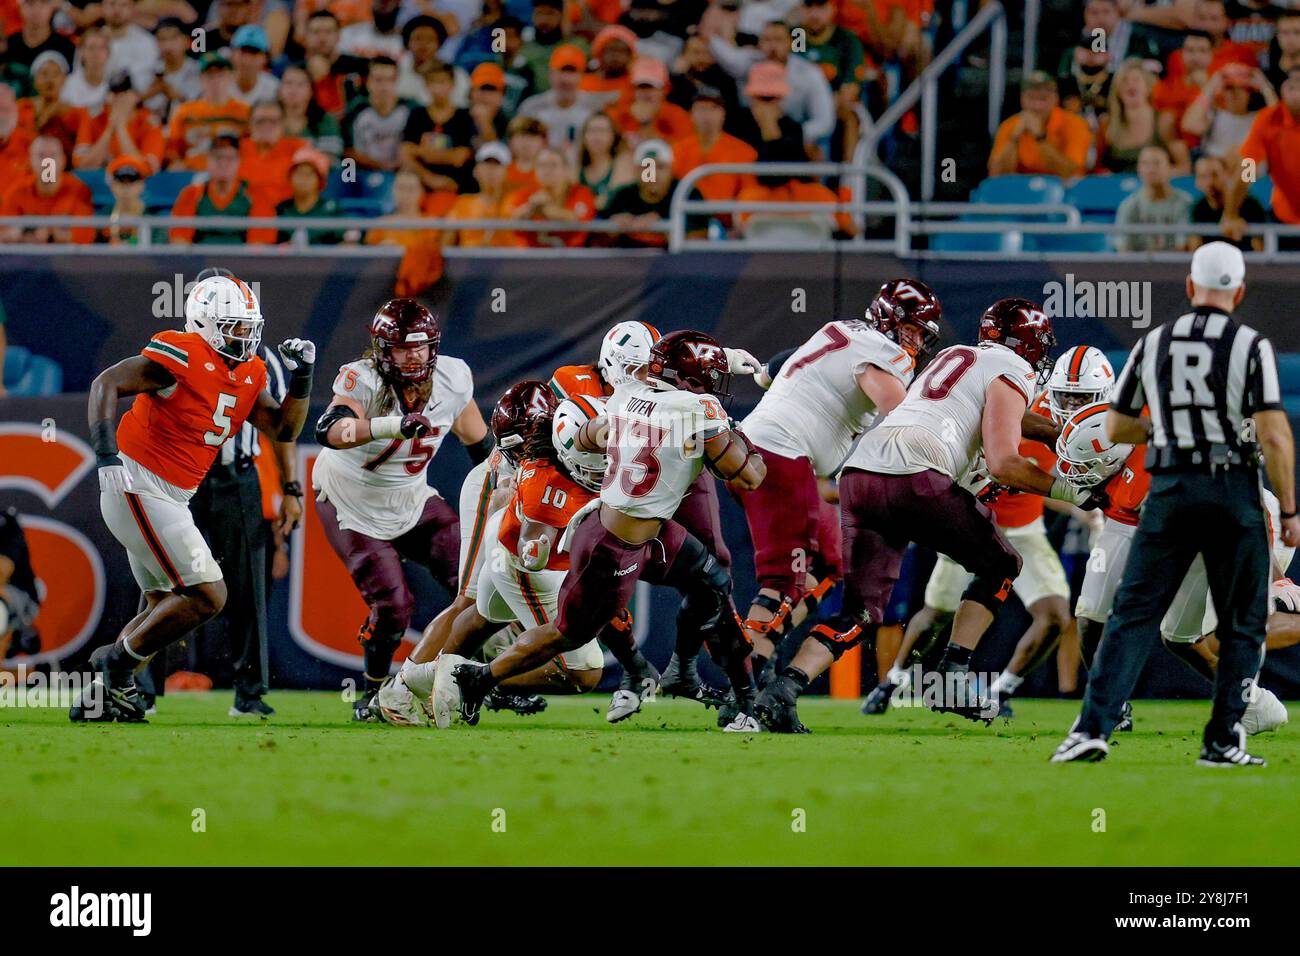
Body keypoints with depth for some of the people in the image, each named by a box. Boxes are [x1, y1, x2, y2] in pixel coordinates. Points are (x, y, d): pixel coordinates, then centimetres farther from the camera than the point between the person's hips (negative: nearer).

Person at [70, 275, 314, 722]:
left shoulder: (249, 375, 10)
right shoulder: (183, 357, -17)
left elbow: (283, 430, 9)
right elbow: (106, 384, -20)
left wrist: (301, 377, -4)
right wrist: (107, 456, -29)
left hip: (168, 499, 10)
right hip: (140, 489, -10)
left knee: (166, 609, 16)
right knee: (207, 597, -12)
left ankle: (98, 698, 19)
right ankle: (118, 661, -1)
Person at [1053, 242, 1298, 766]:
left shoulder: (1153, 344, 5)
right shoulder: (1250, 347, -5)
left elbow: (1116, 428, 12)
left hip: (1170, 490, 2)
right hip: (1234, 492, -2)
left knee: (1134, 614, 3)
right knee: (1242, 624, 11)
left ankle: (1093, 727, -9)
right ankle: (1222, 741, 7)